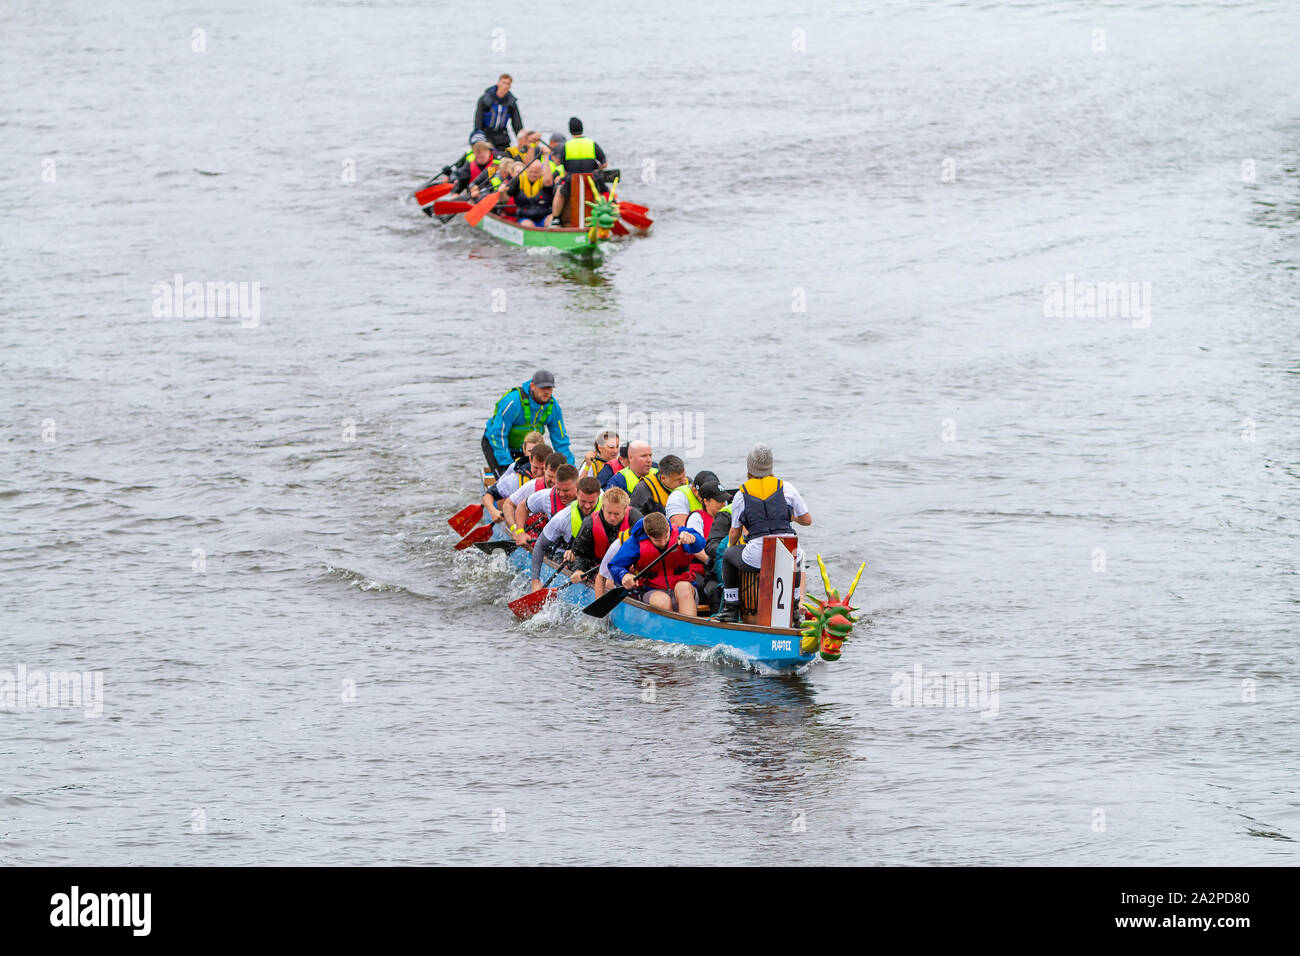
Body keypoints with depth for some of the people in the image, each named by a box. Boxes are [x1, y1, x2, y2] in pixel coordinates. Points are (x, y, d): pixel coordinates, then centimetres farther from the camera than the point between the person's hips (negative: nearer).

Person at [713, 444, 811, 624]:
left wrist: (731, 546, 39)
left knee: (728, 556, 28)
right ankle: (793, 609, 38)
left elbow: (734, 533, 15)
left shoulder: (741, 495, 5)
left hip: (756, 558, -2)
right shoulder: (786, 488, 7)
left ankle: (731, 608, 27)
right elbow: (807, 520, 15)